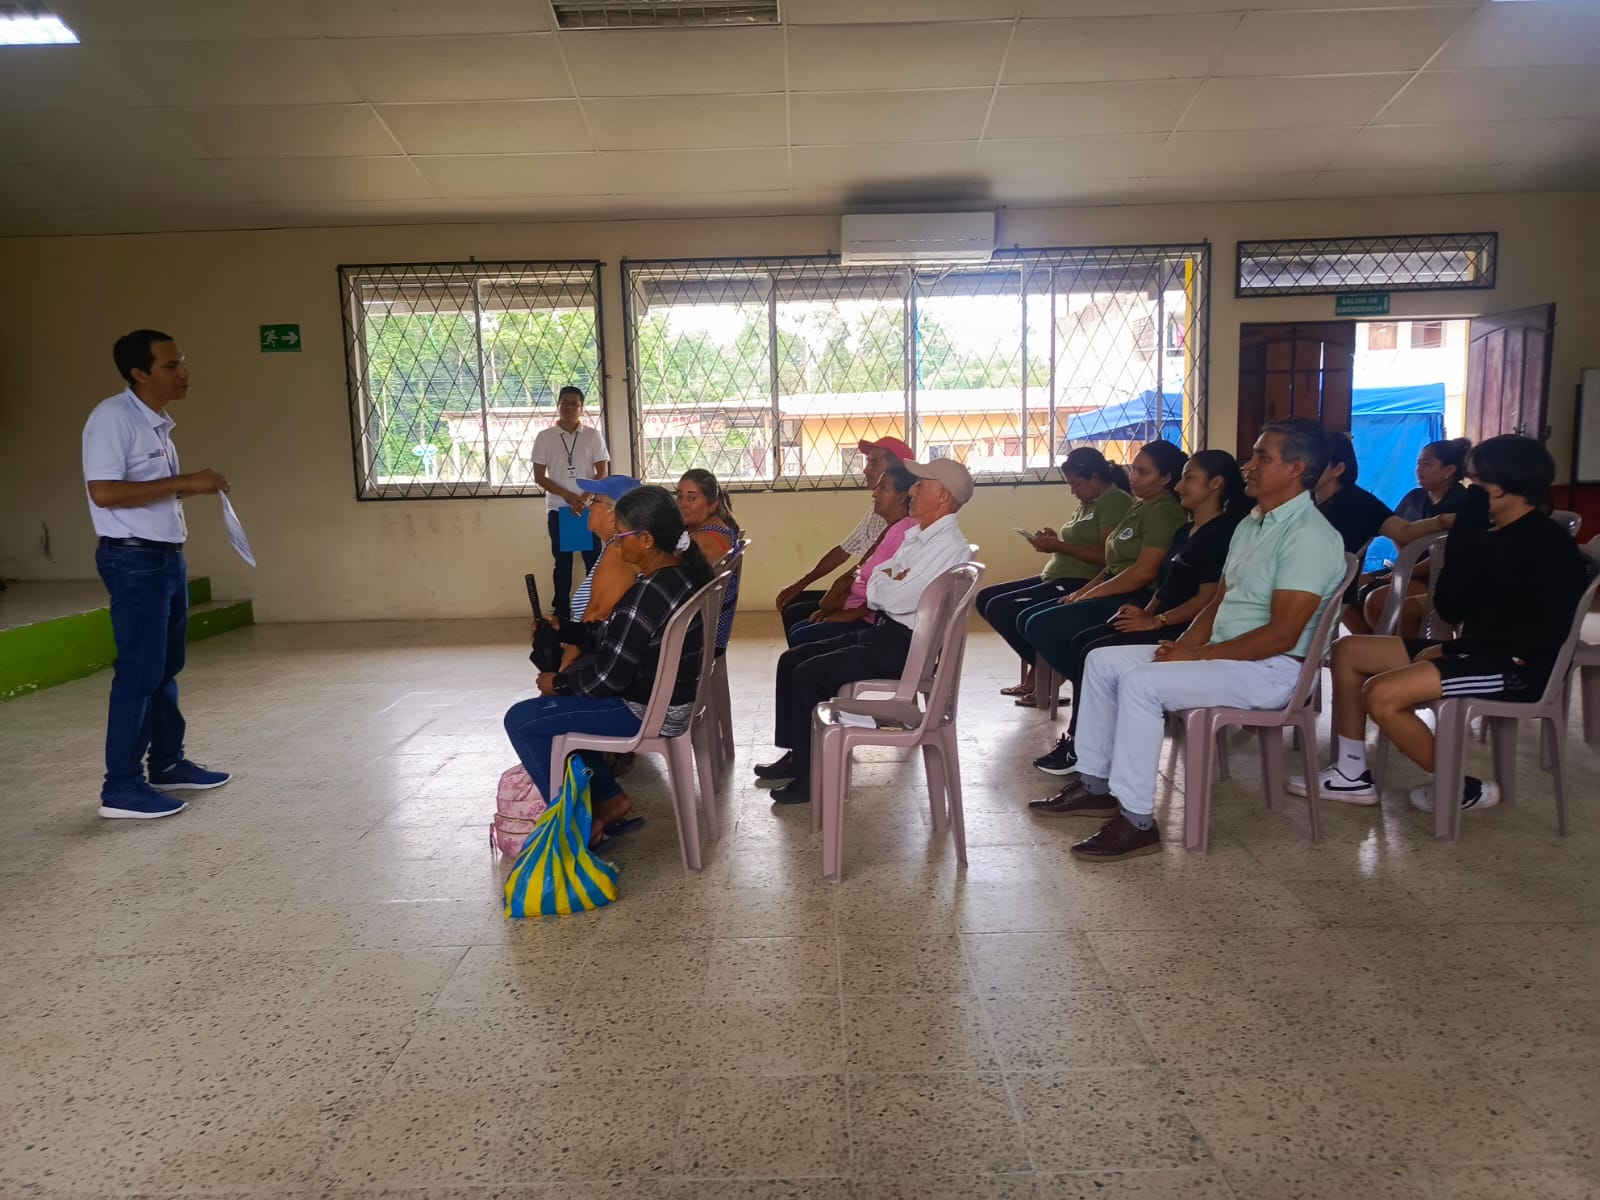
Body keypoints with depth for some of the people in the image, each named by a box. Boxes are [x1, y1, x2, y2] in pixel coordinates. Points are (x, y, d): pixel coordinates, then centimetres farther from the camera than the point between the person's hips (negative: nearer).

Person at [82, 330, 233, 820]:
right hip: (134, 561, -9)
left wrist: (192, 488, 5)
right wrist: (183, 482, -23)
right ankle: (121, 787, 2)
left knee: (166, 667, 15)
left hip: (167, 557, 9)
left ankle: (168, 763, 27)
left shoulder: (158, 424, 13)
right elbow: (104, 491, -24)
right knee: (139, 672, -6)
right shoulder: (113, 416, -15)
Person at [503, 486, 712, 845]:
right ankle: (608, 799, 24)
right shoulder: (681, 572, 1)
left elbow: (608, 676, -23)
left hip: (647, 711, -10)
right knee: (550, 707, 24)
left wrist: (559, 682, -6)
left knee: (520, 720, 0)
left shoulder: (648, 593, -28)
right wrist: (564, 629, 9)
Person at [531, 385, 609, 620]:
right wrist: (568, 496, -12)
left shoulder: (593, 435, 2)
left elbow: (602, 473, 2)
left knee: (594, 560, -1)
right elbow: (539, 477, 0)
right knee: (563, 562, 5)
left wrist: (584, 497, -13)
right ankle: (562, 613, 11)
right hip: (558, 508, 0)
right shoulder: (544, 437, 1)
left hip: (589, 507, 0)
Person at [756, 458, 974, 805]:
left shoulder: (949, 546, -18)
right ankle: (797, 754, 13)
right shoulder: (917, 535, 14)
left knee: (810, 673, -18)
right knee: (791, 660, 6)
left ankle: (813, 774, -6)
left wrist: (881, 580, -4)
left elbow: (896, 599, -25)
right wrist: (890, 581, -9)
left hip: (904, 646, -10)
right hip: (882, 632, 10)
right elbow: (874, 587, 13)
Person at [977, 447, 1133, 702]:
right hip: (1058, 579, 11)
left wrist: (1059, 546, -16)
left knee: (999, 608, -20)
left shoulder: (1115, 501, -11)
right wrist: (1055, 539, 5)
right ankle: (1037, 664, 4)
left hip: (1081, 585, -11)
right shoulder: (1090, 502, 19)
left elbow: (1107, 556, -21)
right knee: (985, 598, 4)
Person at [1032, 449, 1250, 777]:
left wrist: (1155, 621, -18)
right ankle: (1078, 736, -5)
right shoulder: (1185, 532, 18)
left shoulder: (1223, 532, -12)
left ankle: (1080, 745, -8)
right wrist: (1146, 612, 1)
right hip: (1161, 622, 10)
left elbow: (1208, 599, -19)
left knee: (1096, 653, -19)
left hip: (1184, 630, -10)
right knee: (1081, 643, -5)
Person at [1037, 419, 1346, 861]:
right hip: (1220, 654, 10)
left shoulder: (1309, 536, -17)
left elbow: (1281, 633, -23)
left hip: (1270, 669, -10)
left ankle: (1137, 821, -20)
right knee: (1103, 660, 4)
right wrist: (1183, 644, -2)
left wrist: (1195, 655, -19)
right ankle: (1095, 782, 10)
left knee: (1141, 681, -28)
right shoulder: (1251, 524, 13)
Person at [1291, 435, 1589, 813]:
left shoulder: (1550, 546, -15)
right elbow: (1451, 608, 5)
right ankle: (1352, 774, 7)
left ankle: (1462, 787, -5)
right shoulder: (1492, 535, 11)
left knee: (1382, 695, -27)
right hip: (1477, 650, 10)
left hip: (1517, 666, -10)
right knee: (1347, 651, 7)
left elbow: (1542, 635, -20)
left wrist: (1456, 629, -17)